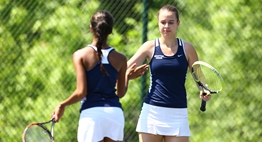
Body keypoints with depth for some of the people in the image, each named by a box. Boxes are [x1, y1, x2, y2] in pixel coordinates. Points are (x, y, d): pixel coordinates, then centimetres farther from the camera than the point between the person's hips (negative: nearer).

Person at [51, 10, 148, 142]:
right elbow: (120, 93, 12)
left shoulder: (80, 55, -5)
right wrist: (127, 77, 28)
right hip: (115, 112, 3)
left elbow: (81, 92, -10)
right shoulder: (120, 59, 5)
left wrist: (62, 105, 4)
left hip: (92, 113, -3)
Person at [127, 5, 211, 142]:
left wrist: (204, 91, -12)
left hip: (177, 114, 0)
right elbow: (124, 70, 0)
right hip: (152, 111, 0)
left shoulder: (187, 48, 4)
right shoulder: (150, 47, 2)